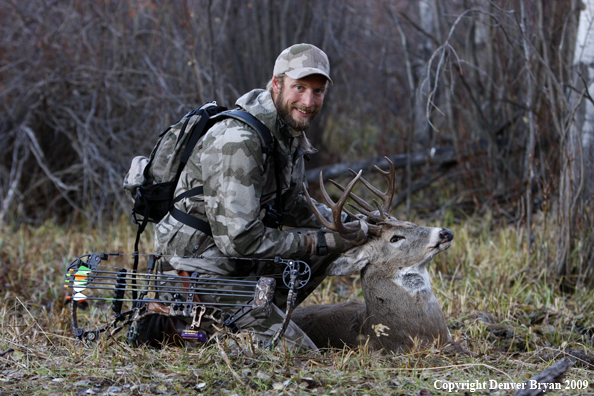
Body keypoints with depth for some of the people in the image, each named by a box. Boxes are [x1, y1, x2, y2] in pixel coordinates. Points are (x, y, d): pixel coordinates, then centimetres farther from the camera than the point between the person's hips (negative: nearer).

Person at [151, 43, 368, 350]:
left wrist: (342, 221, 2)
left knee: (338, 240, 7)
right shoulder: (239, 143, -25)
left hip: (242, 263, 10)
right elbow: (238, 240, -27)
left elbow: (289, 204, 19)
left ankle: (258, 317, 6)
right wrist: (314, 242, -17)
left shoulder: (292, 133, 5)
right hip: (204, 270, -10)